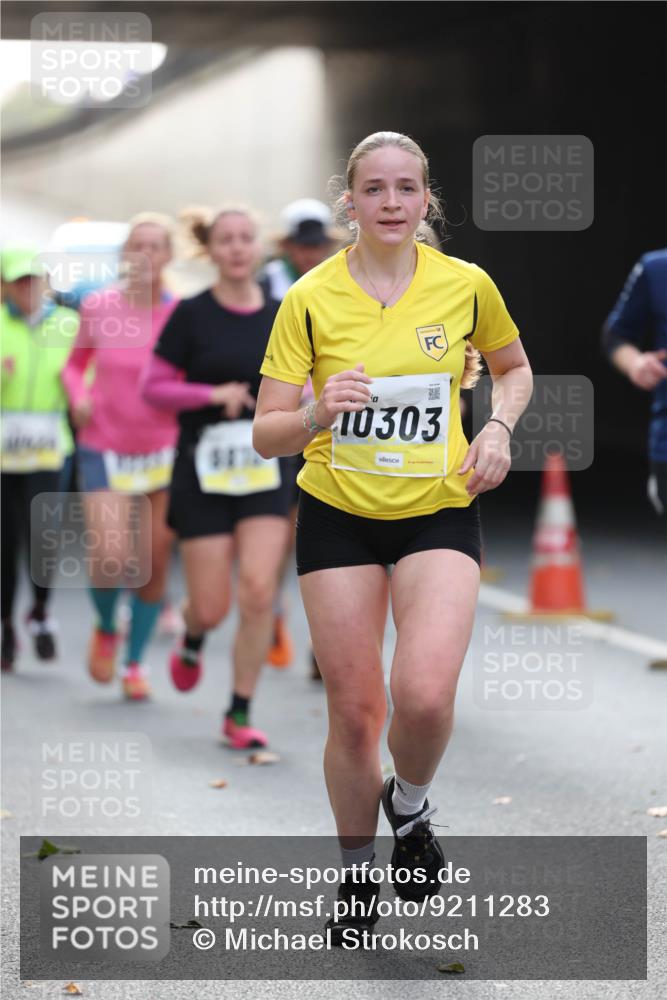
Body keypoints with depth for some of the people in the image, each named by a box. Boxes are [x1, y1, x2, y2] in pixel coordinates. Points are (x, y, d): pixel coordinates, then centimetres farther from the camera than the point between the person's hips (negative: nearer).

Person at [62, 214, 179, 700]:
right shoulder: (97, 307, -3)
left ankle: (136, 661, 25)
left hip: (163, 453, 0)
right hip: (104, 451, 0)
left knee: (154, 567, 4)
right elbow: (75, 363, 12)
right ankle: (107, 628, 20)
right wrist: (78, 397, -6)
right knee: (110, 563, -13)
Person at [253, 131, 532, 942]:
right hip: (337, 516, 0)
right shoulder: (310, 299, -8)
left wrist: (498, 428, -4)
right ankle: (356, 872, 28)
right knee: (353, 713, 4)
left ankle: (409, 806, 11)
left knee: (425, 697, -22)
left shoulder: (466, 285, -5)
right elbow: (267, 436, -8)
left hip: (439, 512, 0)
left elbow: (513, 367, 16)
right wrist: (319, 412, -29)